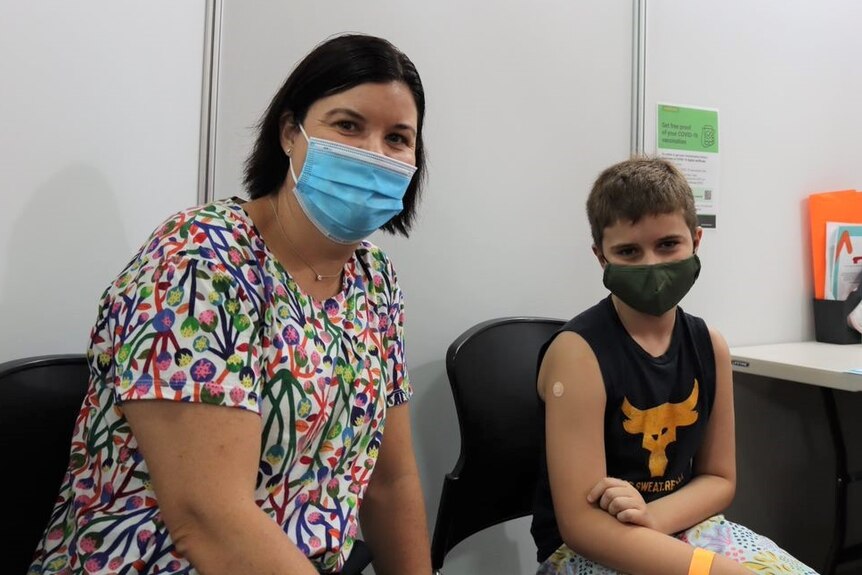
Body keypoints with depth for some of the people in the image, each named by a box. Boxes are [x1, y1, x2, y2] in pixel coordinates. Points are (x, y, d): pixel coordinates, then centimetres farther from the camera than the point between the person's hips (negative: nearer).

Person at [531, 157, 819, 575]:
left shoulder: (709, 346, -2)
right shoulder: (578, 351, -21)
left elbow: (719, 479, 6)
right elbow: (582, 523, -21)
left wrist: (652, 516, -15)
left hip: (683, 526, 6)